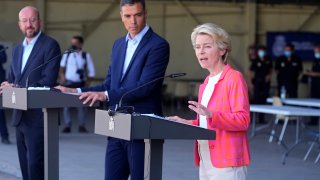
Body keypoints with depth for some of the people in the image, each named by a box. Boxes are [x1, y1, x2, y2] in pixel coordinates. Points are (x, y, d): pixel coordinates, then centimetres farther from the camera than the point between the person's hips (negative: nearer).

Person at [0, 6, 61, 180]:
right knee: (25, 166, 11)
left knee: (35, 166, -9)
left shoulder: (50, 45, -7)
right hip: (20, 117, 8)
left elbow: (47, 82, -16)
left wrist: (16, 87, -15)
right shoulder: (17, 49, 17)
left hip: (38, 116, -8)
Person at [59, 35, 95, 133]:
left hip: (80, 84, -1)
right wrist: (62, 76, 1)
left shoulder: (86, 55, 3)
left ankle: (82, 126, 7)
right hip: (68, 83, 1)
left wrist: (87, 82, -2)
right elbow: (61, 67, 16)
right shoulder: (67, 55, 5)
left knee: (81, 105, -1)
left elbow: (91, 72, 7)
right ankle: (67, 126, 1)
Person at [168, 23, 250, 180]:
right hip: (206, 162, 8)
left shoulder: (234, 78, -6)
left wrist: (210, 115, -27)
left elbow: (242, 120, -15)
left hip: (226, 163, -8)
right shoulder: (206, 84, 18)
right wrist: (186, 123, 8)